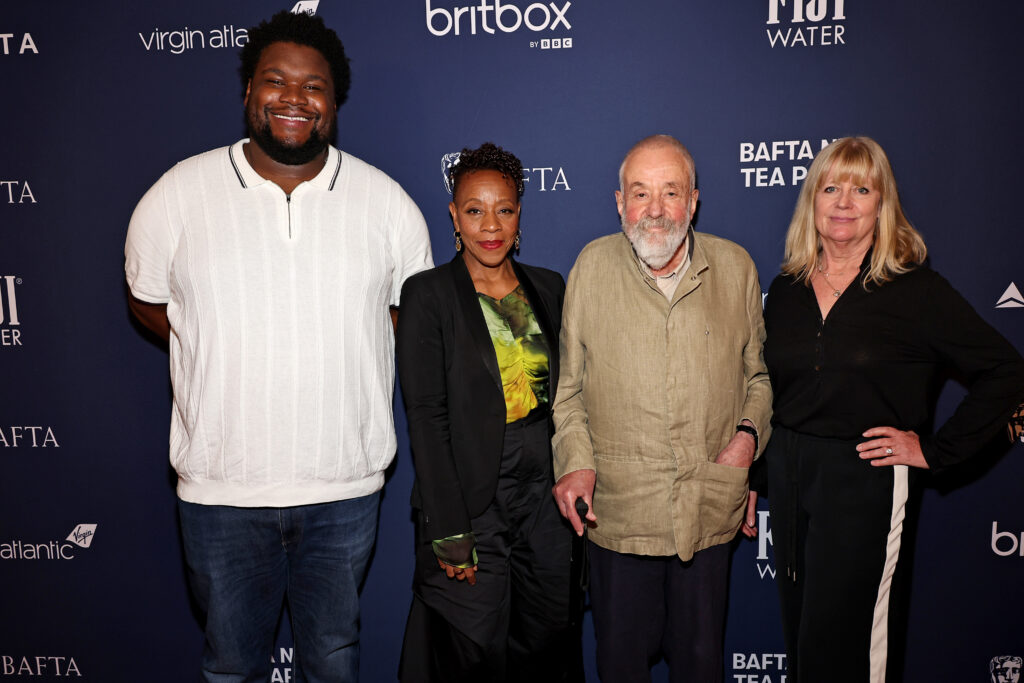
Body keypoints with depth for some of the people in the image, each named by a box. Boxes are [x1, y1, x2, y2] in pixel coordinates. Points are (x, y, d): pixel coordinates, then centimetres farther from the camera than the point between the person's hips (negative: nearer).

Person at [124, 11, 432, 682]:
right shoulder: (179, 194, -3)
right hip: (220, 485, 0)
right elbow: (148, 300, 11)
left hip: (345, 484, 1)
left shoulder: (387, 202, -1)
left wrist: (348, 359, -2)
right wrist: (225, 353, 0)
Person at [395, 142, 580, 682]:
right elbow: (425, 418, -12)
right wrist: (450, 532, -15)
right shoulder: (428, 294, -7)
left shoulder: (550, 288, 7)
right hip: (470, 504, -4)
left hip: (546, 500, 4)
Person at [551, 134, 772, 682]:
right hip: (618, 512, -1)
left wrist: (750, 432, -4)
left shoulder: (735, 268, 2)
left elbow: (759, 372, 13)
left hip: (710, 512, 1)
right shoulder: (593, 266, -1)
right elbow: (569, 385, 5)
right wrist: (575, 459, -7)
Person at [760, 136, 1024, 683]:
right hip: (788, 472, 5)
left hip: (865, 479, -4)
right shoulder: (786, 290, 6)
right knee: (798, 634, 16)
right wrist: (751, 466, 6)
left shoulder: (916, 290, -8)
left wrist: (935, 450, -8)